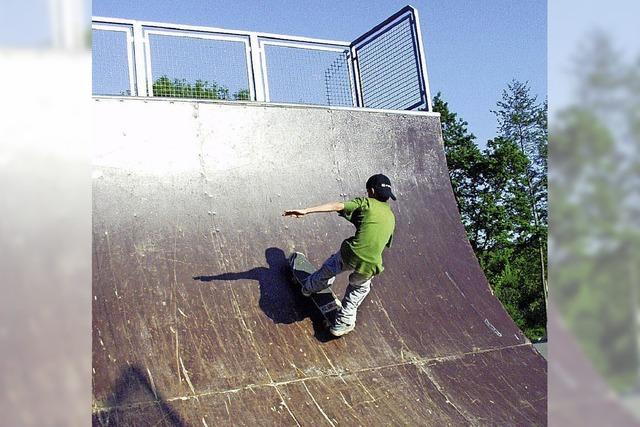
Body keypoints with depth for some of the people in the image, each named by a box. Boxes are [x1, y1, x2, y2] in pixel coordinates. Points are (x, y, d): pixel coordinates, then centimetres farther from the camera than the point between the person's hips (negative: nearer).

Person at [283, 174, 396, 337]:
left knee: (329, 268, 31)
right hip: (370, 266, 3)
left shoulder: (367, 203, 1)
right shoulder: (391, 217, 15)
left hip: (349, 255, -3)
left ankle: (309, 287, 54)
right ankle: (343, 324, 35)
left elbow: (337, 206, -11)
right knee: (359, 290, 32)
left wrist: (306, 211, -16)